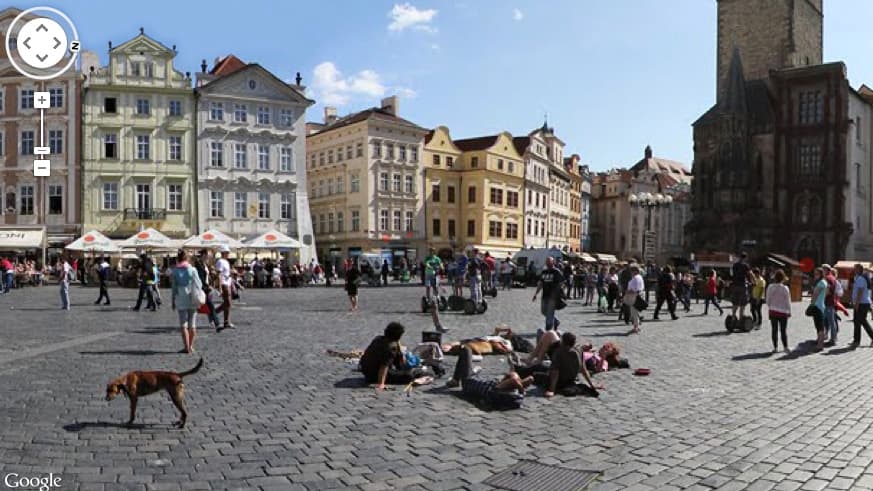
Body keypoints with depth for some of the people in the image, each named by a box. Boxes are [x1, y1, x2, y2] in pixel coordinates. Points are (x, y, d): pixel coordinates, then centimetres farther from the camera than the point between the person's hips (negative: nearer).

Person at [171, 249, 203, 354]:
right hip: (192, 300, 1)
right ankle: (191, 346, 18)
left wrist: (173, 302, 5)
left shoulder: (175, 271, -3)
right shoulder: (192, 269, -3)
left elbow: (174, 288, -3)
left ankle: (187, 347, -1)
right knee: (192, 324, 10)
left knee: (183, 325, 3)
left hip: (181, 301, -1)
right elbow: (199, 285, -3)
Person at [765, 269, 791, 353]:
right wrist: (789, 311, 6)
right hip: (783, 312, -2)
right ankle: (785, 347, 7)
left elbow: (768, 300, 2)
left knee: (774, 330, 6)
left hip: (773, 311, 2)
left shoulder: (770, 287, -5)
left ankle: (775, 347, 8)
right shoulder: (785, 288, -11)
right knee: (783, 330, 5)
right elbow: (788, 301, -5)